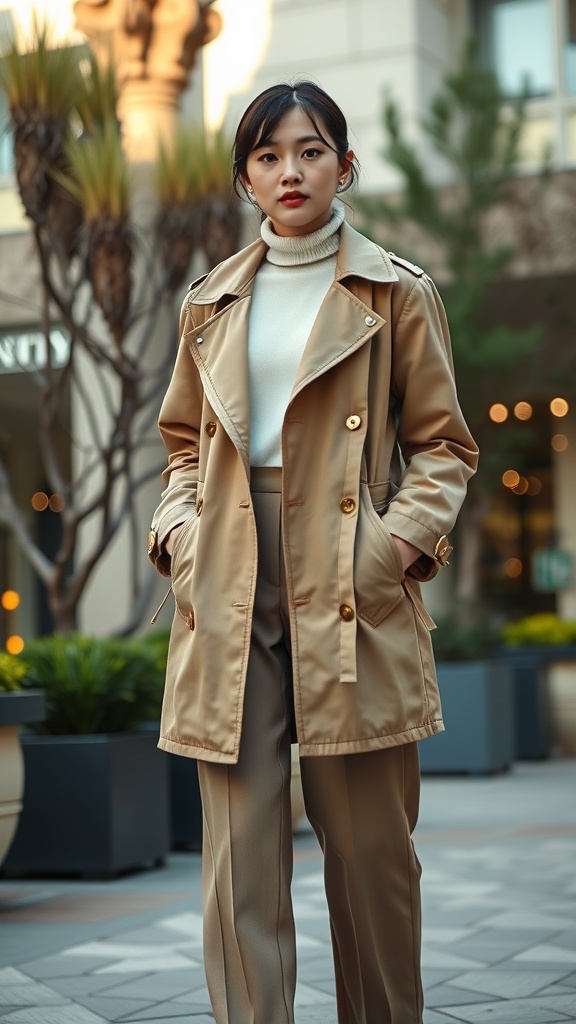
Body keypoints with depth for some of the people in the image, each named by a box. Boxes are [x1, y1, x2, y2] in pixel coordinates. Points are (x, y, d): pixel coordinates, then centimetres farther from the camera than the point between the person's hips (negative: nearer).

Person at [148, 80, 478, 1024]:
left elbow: (444, 445, 6)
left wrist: (402, 538, -9)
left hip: (351, 594, -2)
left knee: (371, 847, 4)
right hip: (229, 596, 3)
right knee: (238, 848, -2)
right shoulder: (212, 303, 15)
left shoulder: (396, 293, 6)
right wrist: (178, 529, 5)